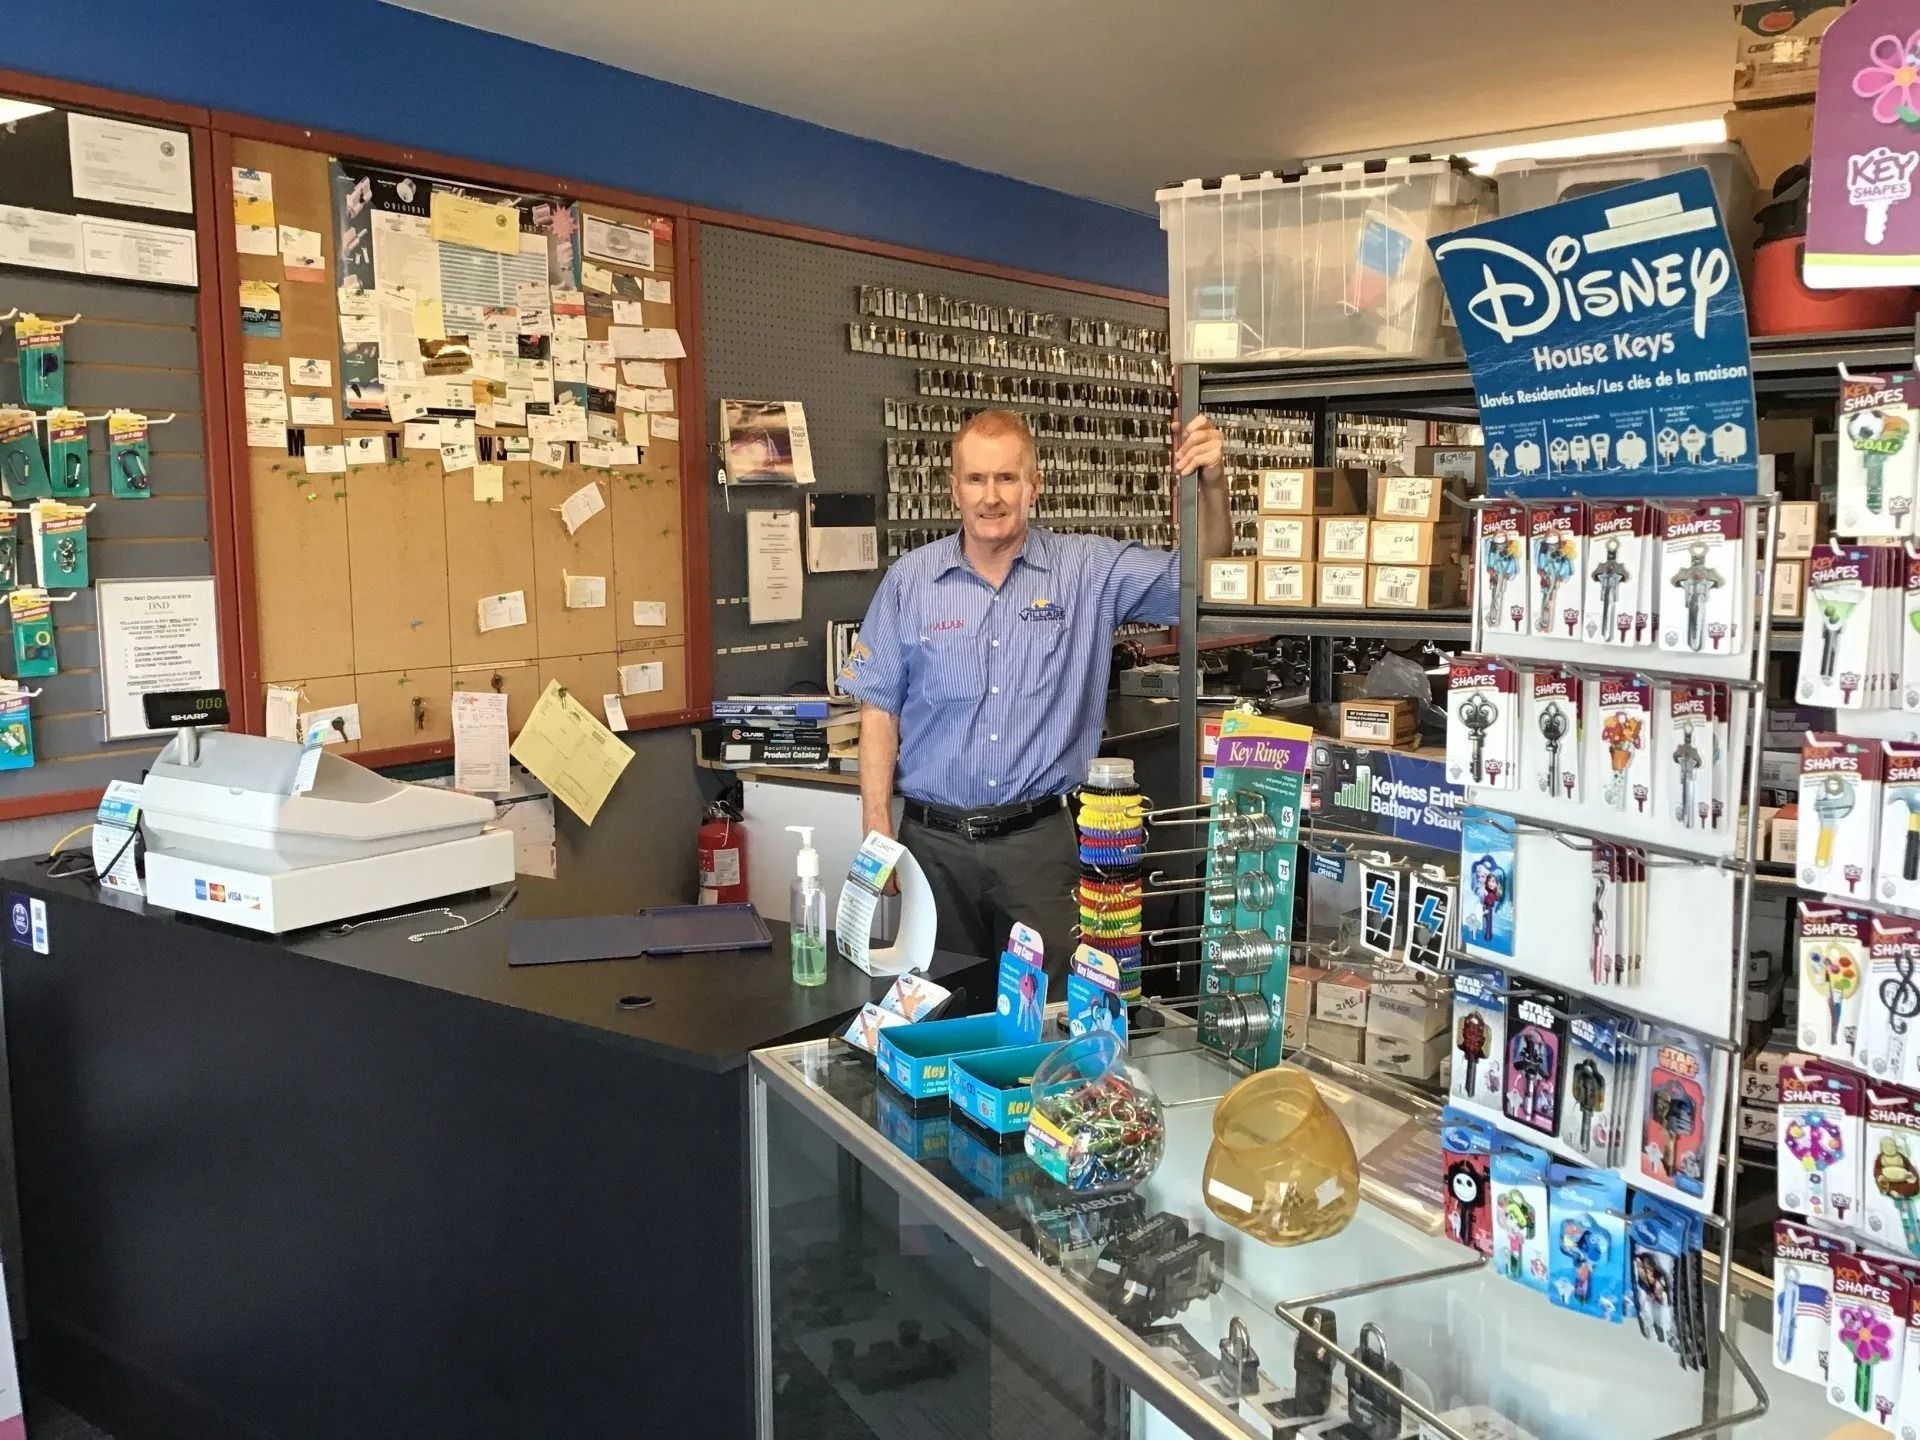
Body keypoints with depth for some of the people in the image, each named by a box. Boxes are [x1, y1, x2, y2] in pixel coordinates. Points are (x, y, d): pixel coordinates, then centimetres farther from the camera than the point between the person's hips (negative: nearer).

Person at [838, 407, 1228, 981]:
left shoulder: (1088, 568, -1)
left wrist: (1212, 484, -19)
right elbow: (880, 710, 3)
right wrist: (877, 832, -3)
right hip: (934, 841, 1)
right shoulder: (910, 579, 0)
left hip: (1038, 840, -1)